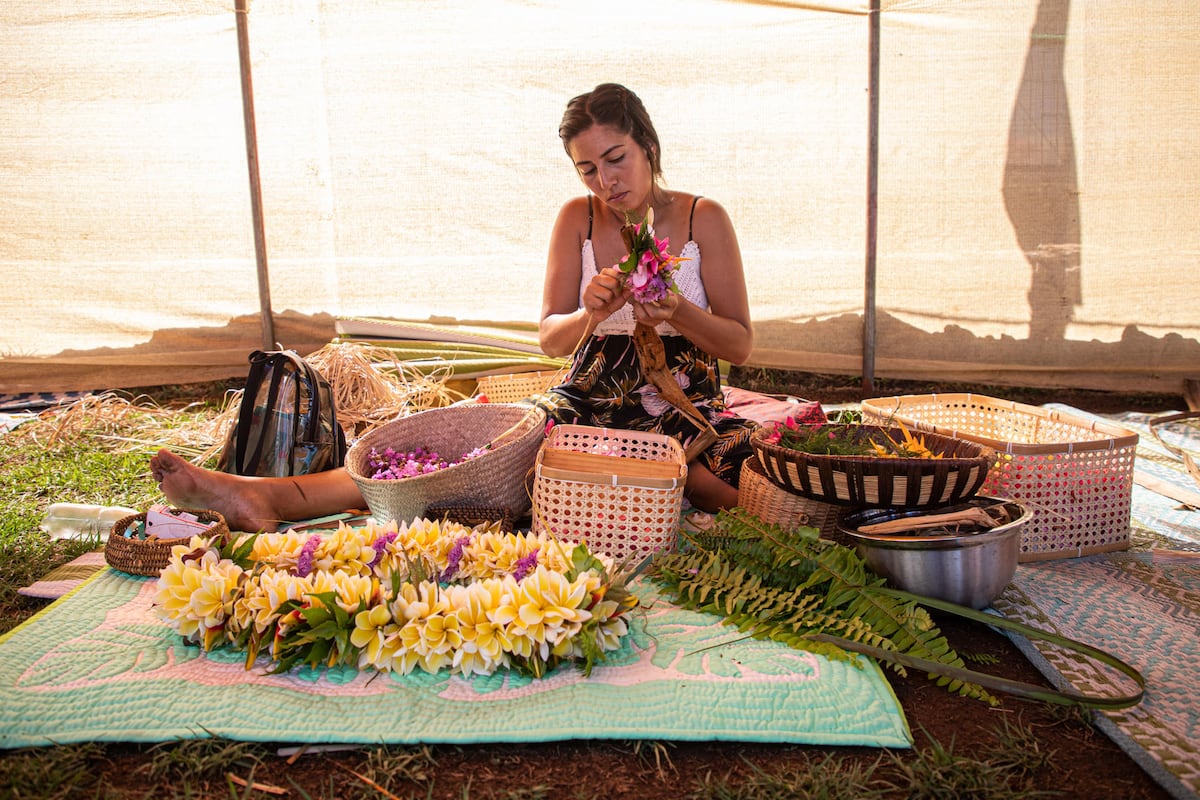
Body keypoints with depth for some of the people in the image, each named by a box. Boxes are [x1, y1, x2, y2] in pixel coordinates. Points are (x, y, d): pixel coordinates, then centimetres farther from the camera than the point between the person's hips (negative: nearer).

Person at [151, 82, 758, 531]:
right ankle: (269, 498, -34)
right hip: (587, 403, 1)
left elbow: (739, 344, -1)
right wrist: (589, 316, -25)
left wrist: (677, 312, -22)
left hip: (684, 412, 0)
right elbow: (549, 339, -1)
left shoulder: (703, 219, -1)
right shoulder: (578, 218, 4)